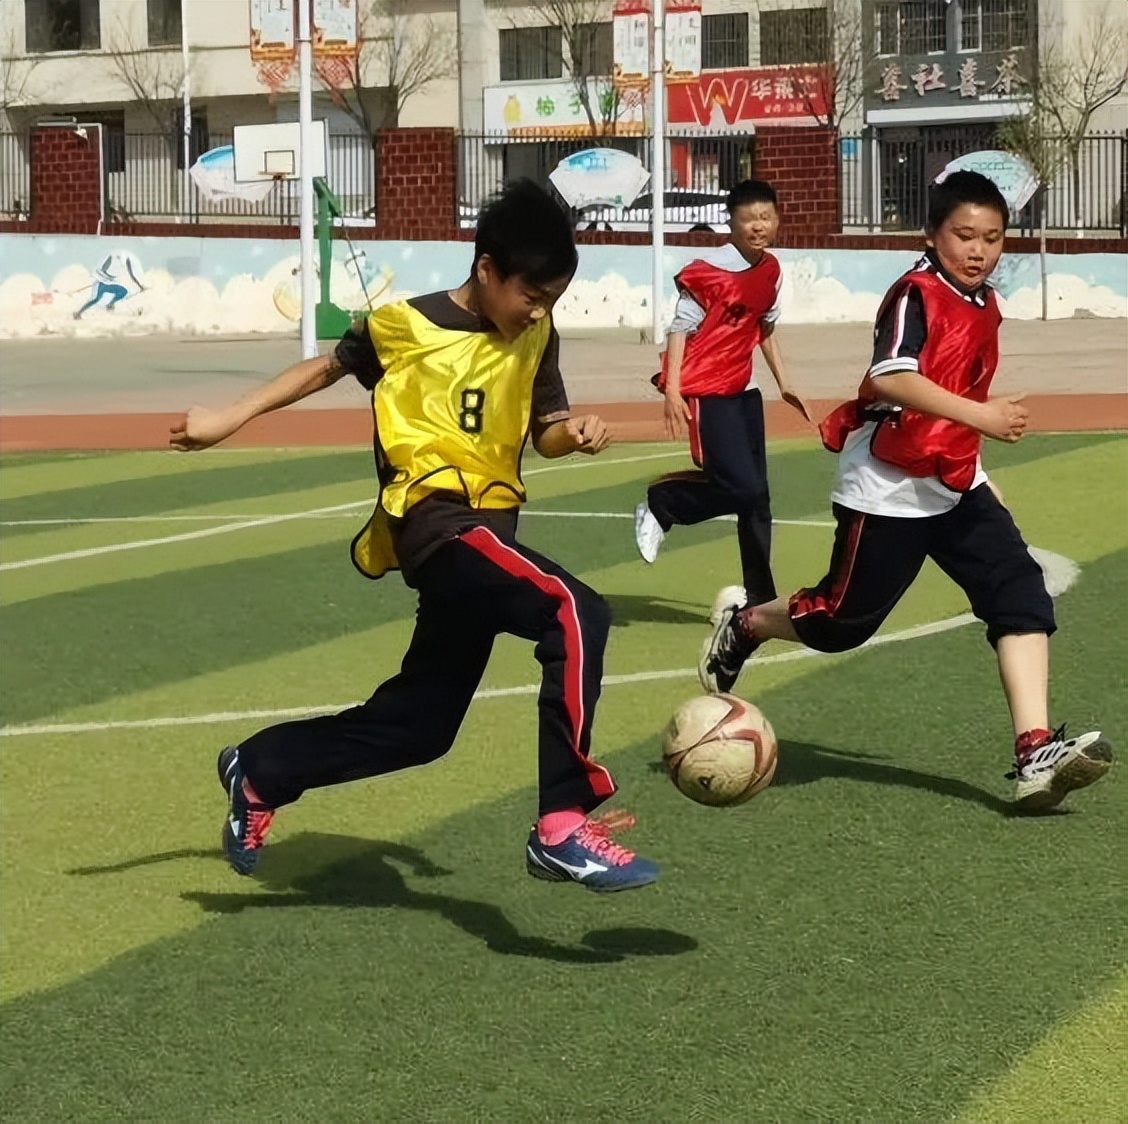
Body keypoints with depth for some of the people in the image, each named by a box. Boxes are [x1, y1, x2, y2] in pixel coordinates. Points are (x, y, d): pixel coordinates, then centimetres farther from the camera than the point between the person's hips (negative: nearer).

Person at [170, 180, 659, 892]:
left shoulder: (536, 338, 9)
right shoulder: (407, 326, -6)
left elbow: (545, 432, 15)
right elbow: (327, 369, 9)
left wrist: (576, 432, -8)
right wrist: (229, 420, 11)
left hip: (487, 528, 8)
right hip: (438, 521, -8)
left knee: (417, 724, 15)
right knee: (576, 614, -29)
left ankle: (261, 771, 35)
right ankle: (564, 823, -31)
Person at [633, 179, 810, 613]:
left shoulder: (770, 269, 8)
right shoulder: (709, 271, -15)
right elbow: (680, 328, -16)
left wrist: (783, 383, 20)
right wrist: (672, 391, -23)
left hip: (743, 391, 8)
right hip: (706, 393, -8)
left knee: (756, 496, 8)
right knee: (740, 488, -16)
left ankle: (760, 595, 15)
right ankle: (659, 504, 7)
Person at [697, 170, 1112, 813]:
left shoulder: (985, 306, 9)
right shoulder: (916, 295, -16)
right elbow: (890, 379, -33)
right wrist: (978, 415, -38)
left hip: (954, 486, 7)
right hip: (887, 490, -7)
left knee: (1022, 595, -10)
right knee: (844, 619, 4)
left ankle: (1036, 754, -17)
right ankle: (742, 626, 35)